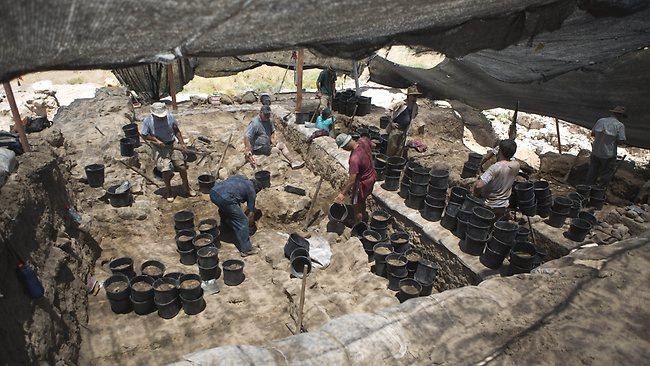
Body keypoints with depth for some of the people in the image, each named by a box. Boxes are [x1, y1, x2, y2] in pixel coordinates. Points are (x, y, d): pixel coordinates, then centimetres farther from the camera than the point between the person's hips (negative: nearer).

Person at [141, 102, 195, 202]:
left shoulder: (170, 117, -4)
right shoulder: (147, 121, -9)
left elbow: (177, 131, 6)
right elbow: (145, 135, -1)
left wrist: (182, 144, 0)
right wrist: (156, 140, -16)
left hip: (173, 144, 2)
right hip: (159, 148, -2)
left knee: (182, 167, -2)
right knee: (165, 170, -10)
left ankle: (187, 187, 21)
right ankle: (169, 191, 13)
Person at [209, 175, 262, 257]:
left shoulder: (240, 177, 30)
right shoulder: (251, 191, 14)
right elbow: (251, 212, 16)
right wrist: (249, 226, 31)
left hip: (213, 192, 8)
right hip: (225, 198, -7)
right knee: (242, 222, 5)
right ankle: (246, 249, 9)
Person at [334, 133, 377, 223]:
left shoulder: (354, 159, -38)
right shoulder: (363, 140, -17)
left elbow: (352, 180, -33)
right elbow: (372, 146, 8)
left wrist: (343, 193, -24)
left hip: (363, 182, -9)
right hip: (372, 175, 9)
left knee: (357, 207, 12)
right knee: (362, 202, 30)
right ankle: (362, 221, 51)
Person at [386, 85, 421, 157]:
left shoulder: (415, 106, 3)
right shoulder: (401, 104, -18)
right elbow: (391, 111, -15)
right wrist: (392, 123, -14)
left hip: (404, 130, 6)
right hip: (396, 129, -6)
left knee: (400, 148, 11)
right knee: (392, 147, -2)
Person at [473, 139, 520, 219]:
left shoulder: (496, 167, -29)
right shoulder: (516, 165, -9)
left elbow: (478, 185, -36)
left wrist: (476, 195, -18)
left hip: (490, 206, -6)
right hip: (504, 207, 6)